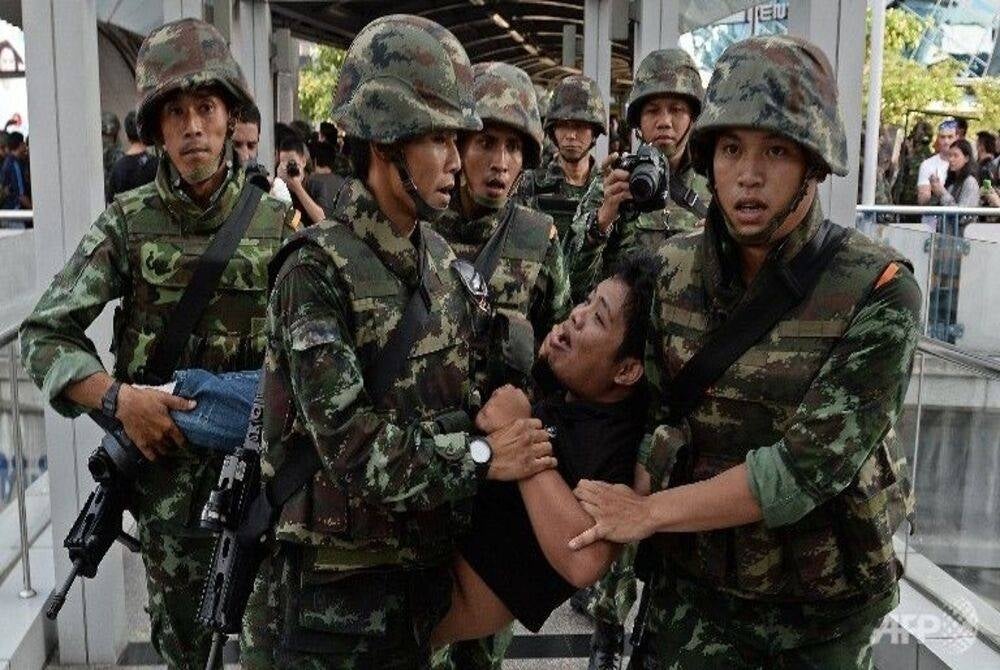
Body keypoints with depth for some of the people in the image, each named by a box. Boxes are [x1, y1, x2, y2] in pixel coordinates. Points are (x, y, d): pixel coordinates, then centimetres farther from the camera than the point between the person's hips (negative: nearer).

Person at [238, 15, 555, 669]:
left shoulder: (445, 262, 5)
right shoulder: (316, 271, -17)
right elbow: (351, 444, -22)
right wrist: (482, 458, -16)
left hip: (423, 562, 6)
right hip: (332, 580, -6)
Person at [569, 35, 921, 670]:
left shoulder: (878, 290, -18)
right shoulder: (671, 270, -5)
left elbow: (813, 464, -23)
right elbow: (657, 411, 0)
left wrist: (650, 510, -20)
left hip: (828, 602, -2)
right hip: (692, 586, 2)